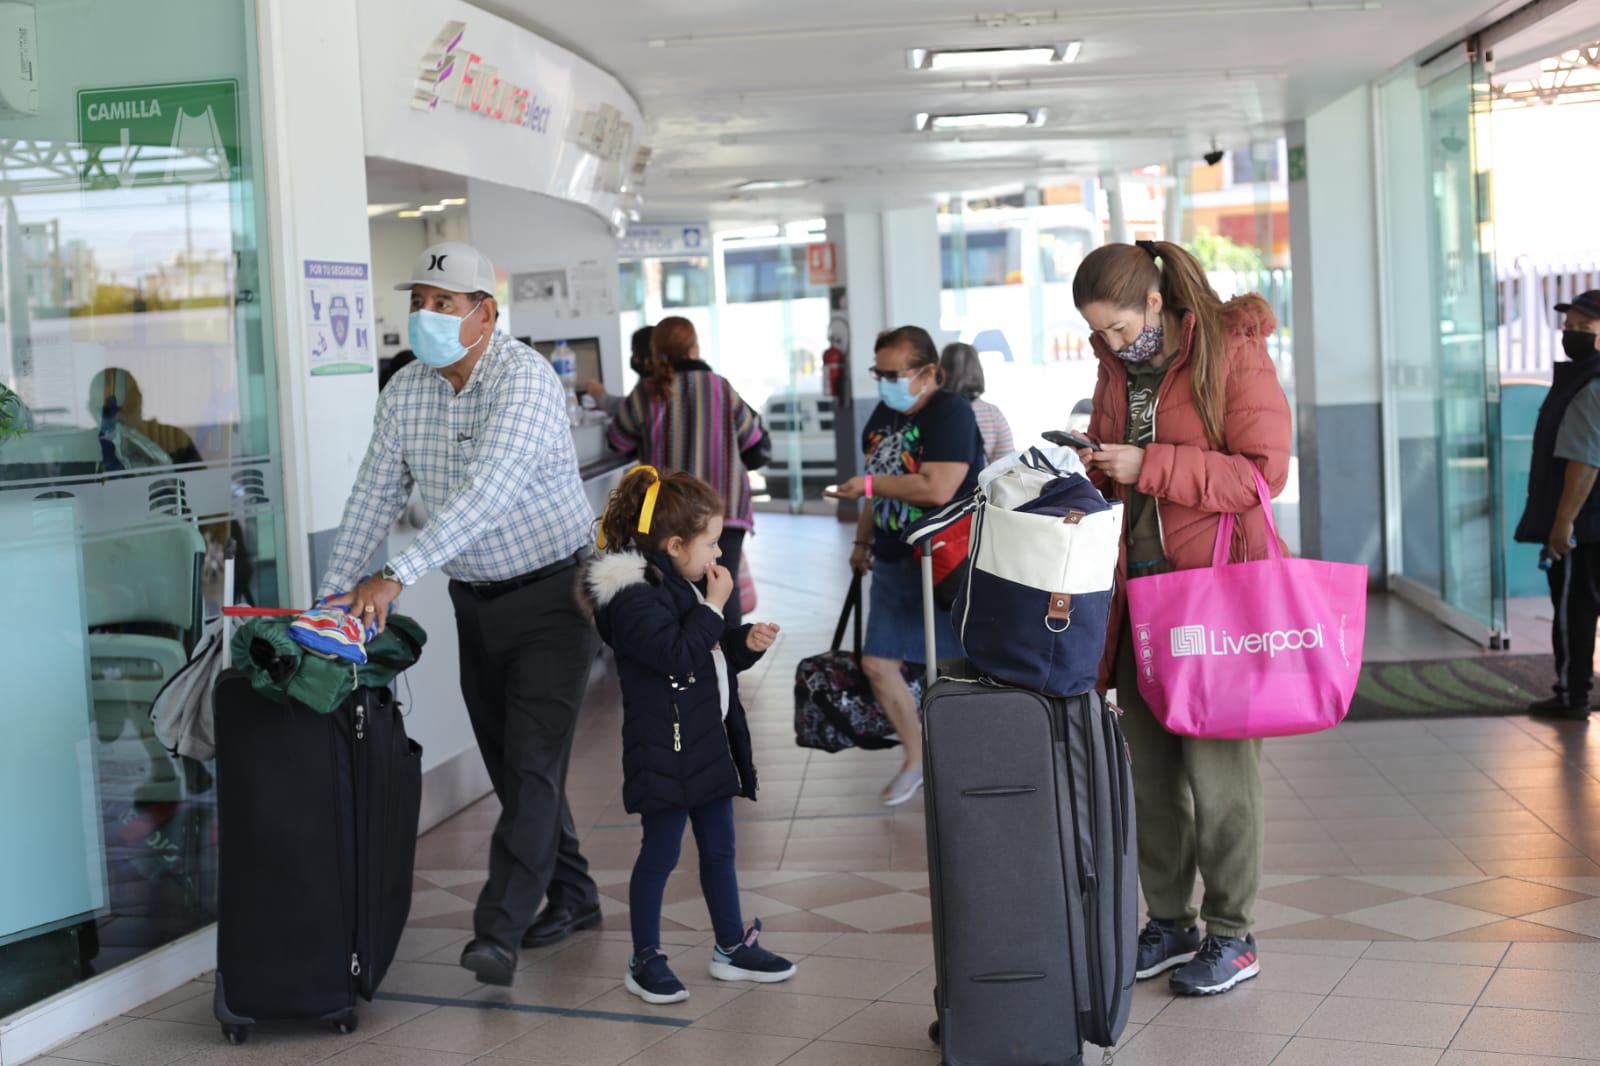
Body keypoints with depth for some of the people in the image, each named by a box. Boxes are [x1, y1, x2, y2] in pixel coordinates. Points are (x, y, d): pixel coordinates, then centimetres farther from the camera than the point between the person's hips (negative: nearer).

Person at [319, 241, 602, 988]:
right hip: (475, 600, 7)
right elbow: (375, 496, 4)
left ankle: (499, 931, -11)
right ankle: (572, 897, 27)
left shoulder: (525, 378, -22)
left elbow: (489, 492, -34)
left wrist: (397, 577, -40)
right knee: (509, 763, 12)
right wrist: (334, 598, -4)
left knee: (531, 763, -11)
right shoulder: (405, 391, -1)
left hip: (550, 590, -6)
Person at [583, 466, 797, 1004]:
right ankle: (645, 960, 11)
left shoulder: (681, 586, 13)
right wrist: (714, 606, -19)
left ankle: (732, 946, 27)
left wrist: (746, 642, 6)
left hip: (709, 743, 9)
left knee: (719, 848, 16)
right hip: (665, 751, -9)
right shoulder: (634, 595, -17)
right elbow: (677, 655, -27)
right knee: (661, 853, -1)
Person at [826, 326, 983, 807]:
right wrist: (864, 539, 21)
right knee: (878, 662, 9)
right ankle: (916, 758, 25)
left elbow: (938, 488, -27)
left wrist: (870, 483, -18)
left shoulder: (950, 413, -16)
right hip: (893, 563, 9)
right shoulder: (884, 413, 10)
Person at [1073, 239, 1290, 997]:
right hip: (1139, 582, 7)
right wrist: (1089, 467, 1)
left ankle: (1232, 937, 7)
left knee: (1217, 763, -4)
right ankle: (1170, 922, 21)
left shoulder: (1233, 352, -8)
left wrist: (1150, 466, -20)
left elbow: (1263, 472, -15)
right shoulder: (1116, 365, 12)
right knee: (1149, 764, 9)